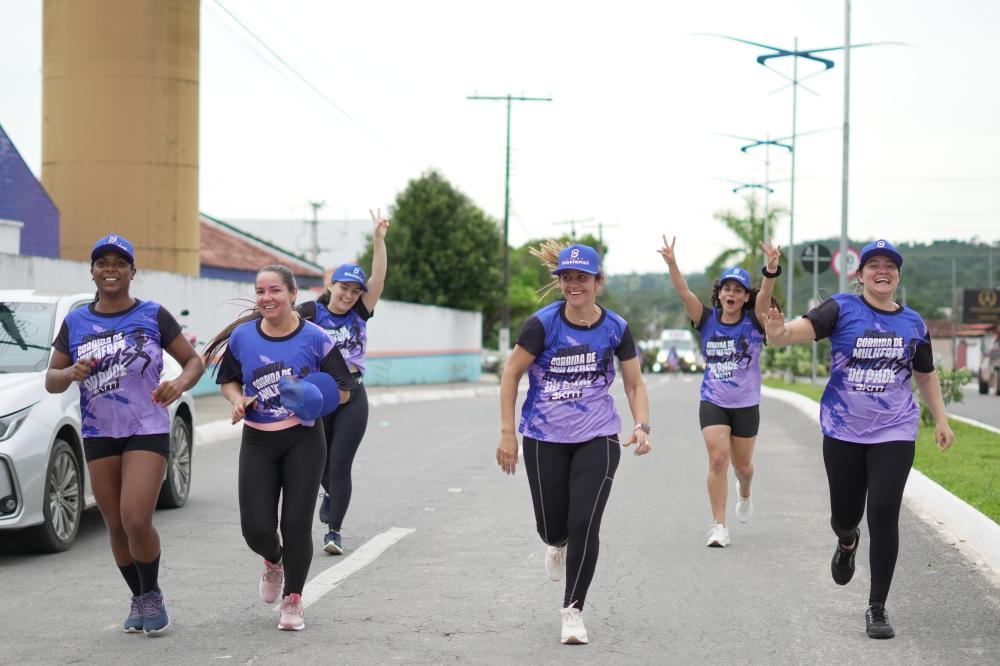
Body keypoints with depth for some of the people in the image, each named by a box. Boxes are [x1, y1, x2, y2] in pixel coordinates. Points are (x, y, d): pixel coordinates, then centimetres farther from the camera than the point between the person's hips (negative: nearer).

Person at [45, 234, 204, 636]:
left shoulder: (153, 316, 0)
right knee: (116, 526, 7)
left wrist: (179, 384, -17)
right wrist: (71, 373, -13)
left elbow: (194, 361, 4)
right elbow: (51, 381, 10)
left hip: (148, 431, -3)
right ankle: (138, 599, 26)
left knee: (137, 521, -16)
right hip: (99, 435, 4)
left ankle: (152, 595, 7)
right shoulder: (75, 323, 7)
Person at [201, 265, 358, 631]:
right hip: (258, 442, 2)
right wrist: (237, 400, -7)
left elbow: (344, 390, -1)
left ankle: (292, 600, 17)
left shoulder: (315, 338, -7)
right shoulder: (242, 338, 0)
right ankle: (274, 561, 33)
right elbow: (228, 380, 15)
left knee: (296, 524, -3)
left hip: (304, 439, -2)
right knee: (256, 528, -5)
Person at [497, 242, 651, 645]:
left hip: (597, 438, 0)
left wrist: (642, 426, -11)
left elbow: (635, 385, 6)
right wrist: (507, 433, -7)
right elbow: (511, 375, -4)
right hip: (545, 440, 0)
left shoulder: (616, 328, -3)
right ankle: (558, 545, 46)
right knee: (551, 527, 6)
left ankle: (573, 610, 2)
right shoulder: (543, 324, -11)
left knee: (584, 524, -11)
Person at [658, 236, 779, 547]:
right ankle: (719, 527, -8)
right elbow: (684, 293, -17)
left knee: (742, 465, 14)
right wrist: (671, 265, -35)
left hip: (746, 405, 0)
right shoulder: (708, 319, -4)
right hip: (713, 402, 0)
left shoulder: (754, 321, -7)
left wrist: (770, 273, -47)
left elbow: (764, 298, -27)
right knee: (717, 460, -13)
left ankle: (745, 496, 49)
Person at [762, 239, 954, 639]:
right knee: (845, 516, 8)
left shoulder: (913, 324, 5)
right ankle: (847, 543, 49)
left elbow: (926, 377, 18)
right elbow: (798, 331, -21)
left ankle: (877, 609, 1)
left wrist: (941, 419, 10)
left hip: (894, 433, 1)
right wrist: (778, 333, -43)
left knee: (884, 514, -10)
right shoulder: (842, 310, -6)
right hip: (844, 431, -1)